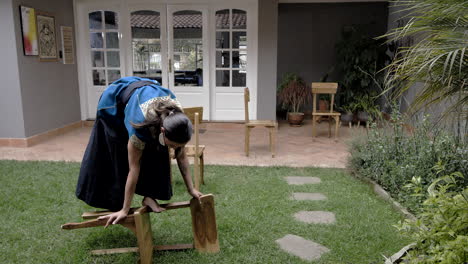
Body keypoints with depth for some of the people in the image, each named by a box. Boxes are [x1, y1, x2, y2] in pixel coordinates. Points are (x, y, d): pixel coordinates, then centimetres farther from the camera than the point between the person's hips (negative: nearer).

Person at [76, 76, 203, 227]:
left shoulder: (177, 120, -32)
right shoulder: (142, 124, -44)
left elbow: (181, 157, -17)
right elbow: (134, 167, -35)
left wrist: (191, 189, -14)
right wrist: (125, 210, -26)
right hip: (114, 100, -4)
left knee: (156, 152, -13)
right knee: (117, 156, 0)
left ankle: (149, 195, -3)